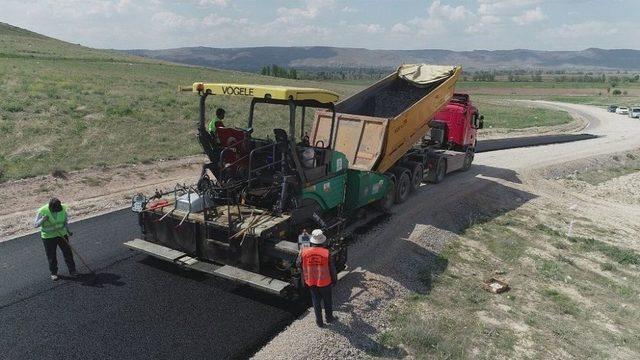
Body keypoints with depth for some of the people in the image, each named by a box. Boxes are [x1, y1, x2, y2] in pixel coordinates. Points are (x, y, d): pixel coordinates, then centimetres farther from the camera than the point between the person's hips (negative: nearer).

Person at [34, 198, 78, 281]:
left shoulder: (62, 208, -11)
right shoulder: (42, 211, -20)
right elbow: (36, 224, -11)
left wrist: (67, 229, 1)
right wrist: (43, 219, -31)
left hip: (62, 234, 2)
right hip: (48, 237, -2)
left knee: (68, 252, 5)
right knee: (51, 256, 7)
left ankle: (72, 270, 17)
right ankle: (53, 273, 26)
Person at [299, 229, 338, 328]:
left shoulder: (304, 252, -17)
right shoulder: (326, 253, -22)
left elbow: (301, 266, -3)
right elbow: (332, 268, -10)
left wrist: (304, 280, 13)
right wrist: (334, 279, 7)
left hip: (311, 282, 2)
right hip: (324, 282, -2)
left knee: (316, 301, 19)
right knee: (327, 301, 22)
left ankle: (319, 322, 32)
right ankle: (329, 318, 41)